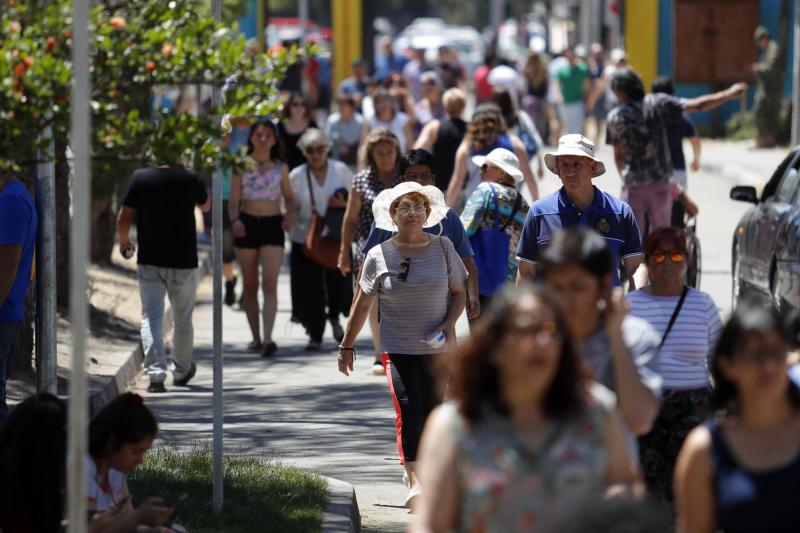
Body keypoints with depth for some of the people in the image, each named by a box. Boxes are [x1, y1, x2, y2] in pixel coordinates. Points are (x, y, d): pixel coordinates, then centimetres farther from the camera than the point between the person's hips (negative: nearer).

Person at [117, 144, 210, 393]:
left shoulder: (140, 178, -5)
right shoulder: (189, 179, -5)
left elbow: (123, 218, -3)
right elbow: (206, 205, 16)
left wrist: (124, 241, 17)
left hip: (149, 261, 0)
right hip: (183, 261, 0)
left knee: (151, 318, 0)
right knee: (182, 319, 17)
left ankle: (155, 373, -15)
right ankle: (182, 371, 31)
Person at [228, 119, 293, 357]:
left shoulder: (280, 167, 8)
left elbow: (288, 197, 14)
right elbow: (234, 200, 0)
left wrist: (290, 213, -7)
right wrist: (235, 220, -19)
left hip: (272, 225, -1)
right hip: (247, 225, 1)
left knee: (270, 283, -13)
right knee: (250, 285, 6)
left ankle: (268, 338, -21)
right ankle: (255, 337, 15)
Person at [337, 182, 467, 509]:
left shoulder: (443, 248, 2)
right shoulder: (379, 256, 0)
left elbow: (459, 292, 10)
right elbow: (362, 305, 9)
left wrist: (449, 323, -9)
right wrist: (346, 346, 12)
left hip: (437, 348, 2)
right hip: (398, 348, -2)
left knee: (432, 414, 6)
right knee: (407, 409, -17)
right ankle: (414, 482, -24)